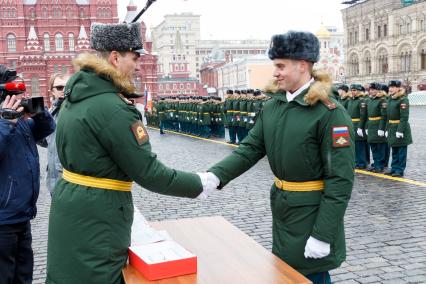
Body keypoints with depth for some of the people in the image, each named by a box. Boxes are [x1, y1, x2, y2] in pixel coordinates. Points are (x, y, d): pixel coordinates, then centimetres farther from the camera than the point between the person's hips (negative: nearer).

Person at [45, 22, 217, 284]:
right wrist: (199, 184, -7)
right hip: (94, 217, -9)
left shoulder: (78, 95, 7)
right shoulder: (112, 107, -22)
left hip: (71, 203, 9)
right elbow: (149, 172, -21)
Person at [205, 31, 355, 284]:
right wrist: (216, 175, -17)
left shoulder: (330, 112, -19)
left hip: (312, 212, -6)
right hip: (281, 206, 7)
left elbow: (341, 179, -20)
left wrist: (323, 235, -21)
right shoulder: (273, 105, 2)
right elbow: (250, 148, -1)